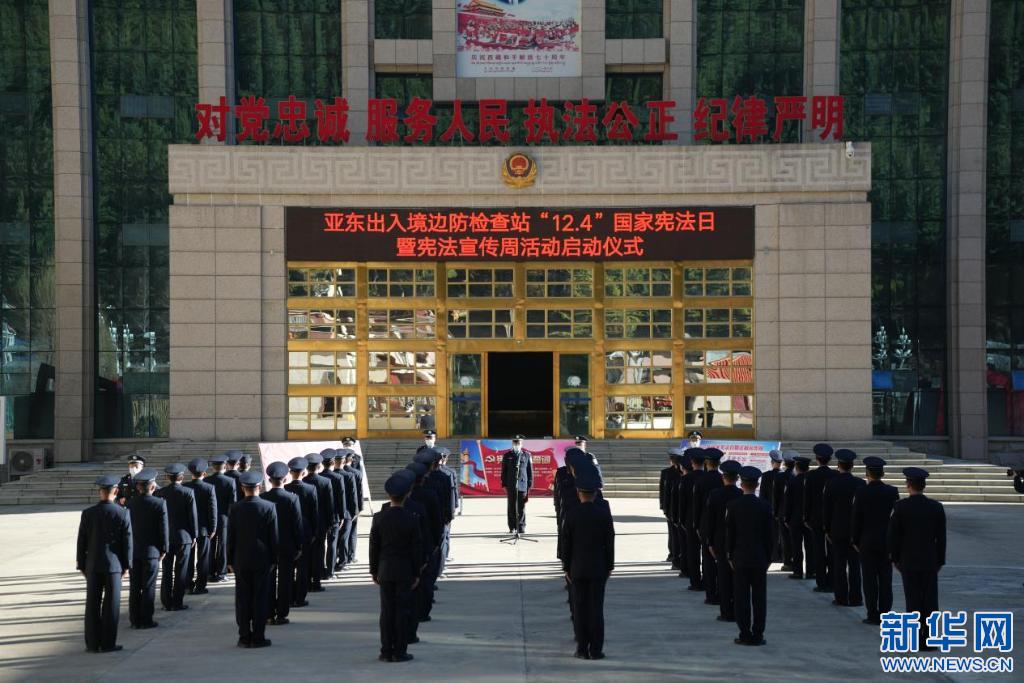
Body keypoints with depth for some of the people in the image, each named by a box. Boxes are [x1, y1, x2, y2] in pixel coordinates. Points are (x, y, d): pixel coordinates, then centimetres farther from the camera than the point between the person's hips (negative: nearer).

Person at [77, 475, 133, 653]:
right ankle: (108, 643, 4)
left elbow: (82, 541, 1)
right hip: (114, 564, -2)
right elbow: (127, 542, -5)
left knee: (93, 604, 7)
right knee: (111, 604, 3)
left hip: (93, 565, 2)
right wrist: (126, 565, 6)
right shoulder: (123, 514, -8)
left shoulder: (88, 513, -4)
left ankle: (93, 643, 9)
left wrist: (81, 565, 10)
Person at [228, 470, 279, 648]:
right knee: (261, 599, 3)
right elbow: (274, 536, -4)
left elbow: (231, 537, -1)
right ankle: (258, 637, 3)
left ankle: (244, 637, 8)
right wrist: (273, 559, 6)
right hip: (262, 560, -1)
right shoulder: (269, 507, -7)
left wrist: (230, 560, 7)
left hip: (241, 560, 1)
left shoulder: (235, 508, -5)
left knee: (242, 600, 6)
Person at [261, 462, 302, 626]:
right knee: (285, 581, 4)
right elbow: (298, 524, -9)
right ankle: (281, 615, 5)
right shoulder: (292, 498, -13)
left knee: (268, 580, 11)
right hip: (287, 546, -2)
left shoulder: (261, 498, -7)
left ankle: (269, 614, 14)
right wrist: (299, 546, 0)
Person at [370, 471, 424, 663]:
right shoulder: (411, 520, -9)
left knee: (387, 611, 6)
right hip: (405, 573, -2)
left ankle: (387, 651, 7)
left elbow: (373, 546, 0)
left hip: (385, 571, 2)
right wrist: (417, 573, 3)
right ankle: (400, 652, 1)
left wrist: (374, 570, 9)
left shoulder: (379, 518, -4)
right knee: (402, 611, 1)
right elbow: (417, 548, -5)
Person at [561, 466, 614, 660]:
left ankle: (582, 649, 5)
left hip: (577, 569, 0)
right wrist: (609, 566, 8)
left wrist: (566, 567, 6)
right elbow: (609, 542, -3)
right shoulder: (604, 514, -7)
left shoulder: (571, 515, -7)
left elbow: (567, 543, -3)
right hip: (598, 569, 0)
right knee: (596, 608, 2)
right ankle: (596, 650, 1)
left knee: (580, 608, 5)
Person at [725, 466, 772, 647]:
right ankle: (758, 635, 5)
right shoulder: (764, 506, -3)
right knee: (759, 597, 5)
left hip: (740, 558, -1)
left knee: (742, 597, 3)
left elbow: (729, 533, -3)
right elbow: (768, 535, 0)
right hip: (760, 558, 1)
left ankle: (745, 634, 2)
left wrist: (730, 556, 6)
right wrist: (768, 557, 9)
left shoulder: (733, 506, -6)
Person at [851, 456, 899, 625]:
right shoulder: (892, 492, -2)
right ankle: (885, 615, 8)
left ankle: (873, 615, 2)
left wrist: (855, 541, 4)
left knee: (870, 579, 2)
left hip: (867, 542, -3)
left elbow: (855, 519, -6)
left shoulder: (861, 492, -10)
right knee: (885, 579, 6)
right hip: (887, 541, 3)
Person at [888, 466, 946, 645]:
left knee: (914, 600, 2)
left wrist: (895, 558, 5)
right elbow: (941, 537, 2)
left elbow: (893, 534, -6)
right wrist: (940, 561, 10)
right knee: (930, 600, 5)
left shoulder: (900, 506, -10)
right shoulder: (937, 507, -2)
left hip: (908, 562, -2)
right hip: (930, 562, 2)